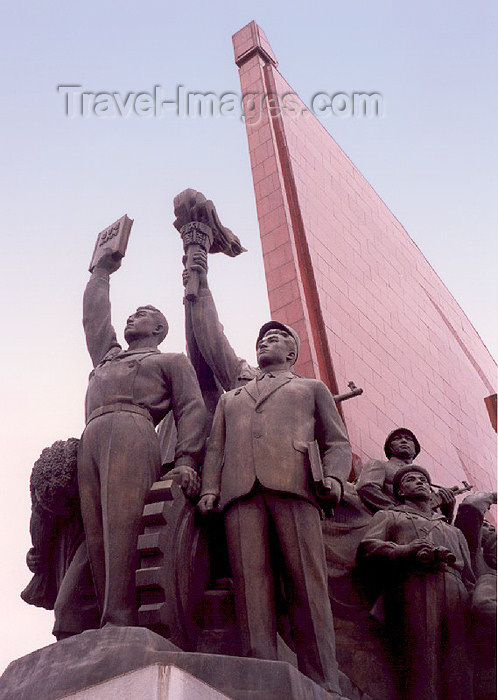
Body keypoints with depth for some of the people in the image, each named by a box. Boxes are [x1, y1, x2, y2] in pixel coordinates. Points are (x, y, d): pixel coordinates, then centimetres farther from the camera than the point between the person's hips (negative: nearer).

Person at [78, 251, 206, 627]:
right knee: (97, 536, -10)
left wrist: (186, 459, -9)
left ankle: (119, 624, -33)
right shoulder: (107, 355, 40)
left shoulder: (172, 360, 22)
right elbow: (94, 316, 45)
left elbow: (191, 408, 8)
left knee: (122, 526, -24)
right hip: (90, 441, 6)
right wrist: (102, 269, 53)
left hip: (132, 432, -6)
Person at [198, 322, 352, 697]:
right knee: (251, 585, -11)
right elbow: (216, 449, 25)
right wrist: (209, 488, 6)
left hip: (293, 485, -2)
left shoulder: (312, 388, 28)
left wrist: (334, 476, -5)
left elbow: (337, 442, 17)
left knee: (308, 585, -10)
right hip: (240, 491, 2)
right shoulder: (230, 399, 36)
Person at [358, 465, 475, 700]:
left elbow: (470, 580, 28)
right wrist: (406, 551, -9)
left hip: (457, 601, 3)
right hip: (413, 598, -3)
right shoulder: (388, 516, 28)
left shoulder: (454, 531, 39)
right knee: (420, 677, -21)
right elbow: (367, 548, 8)